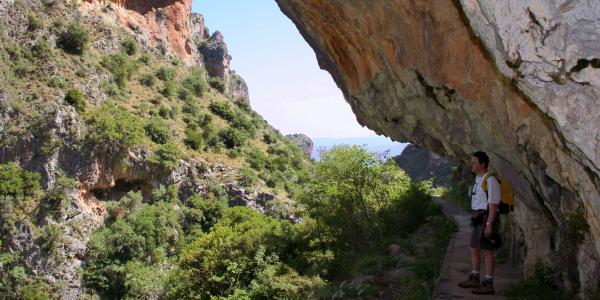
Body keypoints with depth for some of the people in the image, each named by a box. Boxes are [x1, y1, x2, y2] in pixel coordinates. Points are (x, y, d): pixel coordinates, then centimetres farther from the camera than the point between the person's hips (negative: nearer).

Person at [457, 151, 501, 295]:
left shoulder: (490, 180, -16)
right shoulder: (478, 178, 14)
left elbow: (493, 205, -19)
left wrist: (489, 225, -23)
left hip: (487, 220, -10)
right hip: (479, 220, 10)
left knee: (486, 251, -3)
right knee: (473, 249, 16)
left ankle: (488, 284, 4)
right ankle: (475, 279, 30)